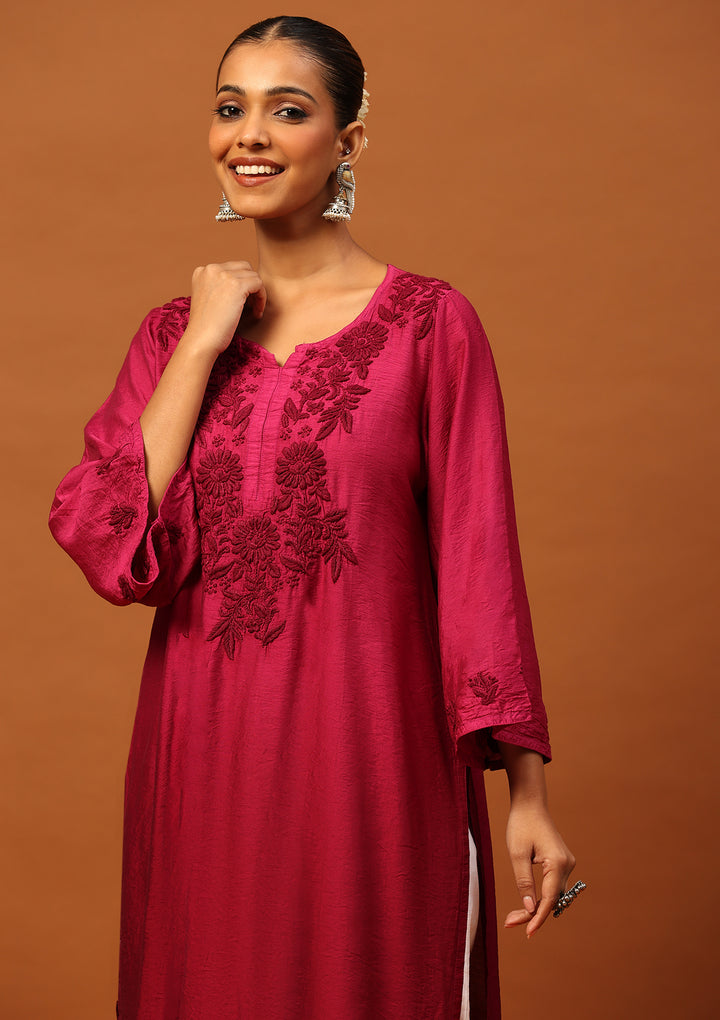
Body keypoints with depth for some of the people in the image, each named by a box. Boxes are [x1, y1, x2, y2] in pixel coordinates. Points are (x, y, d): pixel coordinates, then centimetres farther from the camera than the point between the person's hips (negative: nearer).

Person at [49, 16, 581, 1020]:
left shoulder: (428, 324, -5)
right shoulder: (176, 329, 6)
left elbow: (479, 564, -7)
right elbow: (106, 546, -6)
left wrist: (528, 792, -10)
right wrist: (203, 344, -8)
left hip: (369, 756, -3)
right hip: (203, 756, 4)